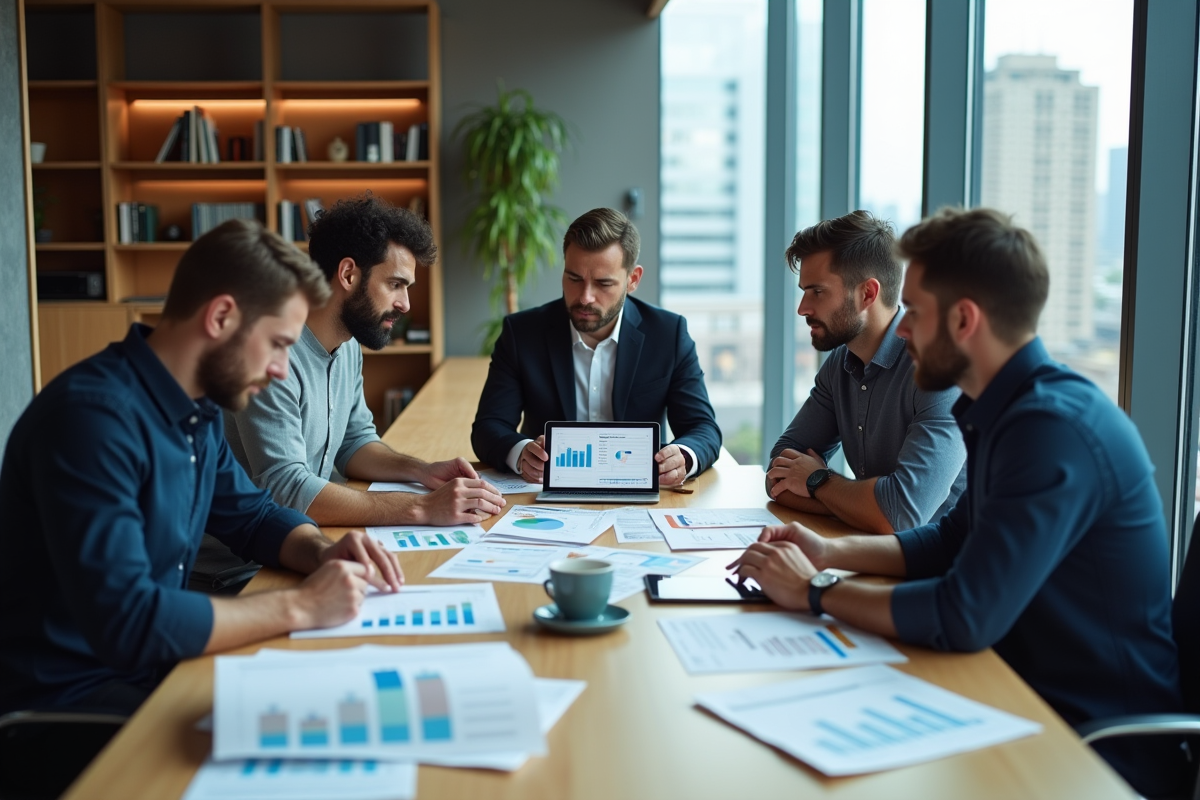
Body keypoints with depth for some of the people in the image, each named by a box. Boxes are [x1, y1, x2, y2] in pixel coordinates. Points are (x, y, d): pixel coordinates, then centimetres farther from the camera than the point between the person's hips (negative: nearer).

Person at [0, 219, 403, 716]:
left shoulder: (199, 409, 2)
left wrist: (322, 554, -5)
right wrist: (301, 606, -24)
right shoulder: (92, 415, -25)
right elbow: (126, 622, -32)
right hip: (72, 694, -8)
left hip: (155, 665, 8)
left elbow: (251, 515, 16)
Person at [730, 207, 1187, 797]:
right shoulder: (1010, 408, 4)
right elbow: (955, 539, 18)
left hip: (1104, 742, -8)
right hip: (1035, 695, 8)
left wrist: (816, 592, -17)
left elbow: (964, 616, -30)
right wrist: (832, 552, 5)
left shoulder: (1055, 428, -26)